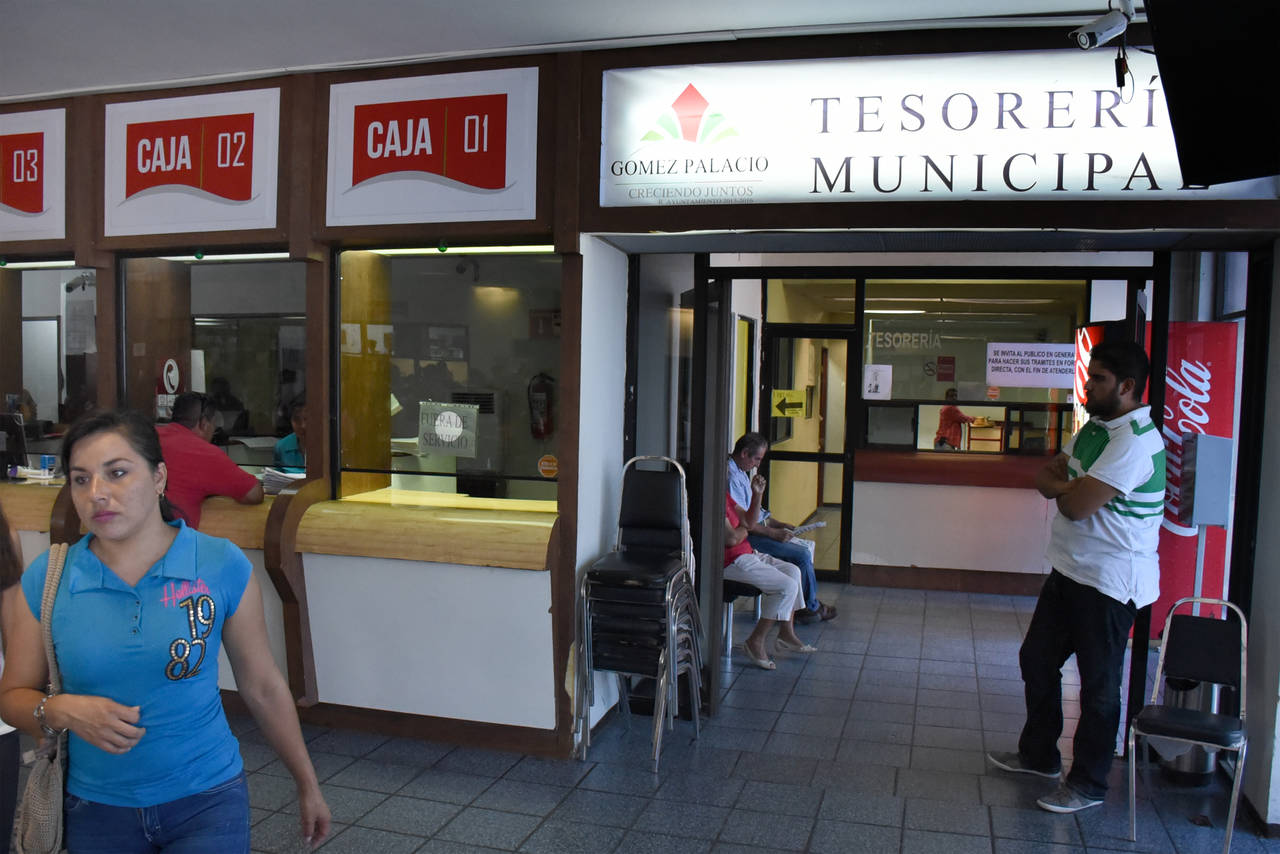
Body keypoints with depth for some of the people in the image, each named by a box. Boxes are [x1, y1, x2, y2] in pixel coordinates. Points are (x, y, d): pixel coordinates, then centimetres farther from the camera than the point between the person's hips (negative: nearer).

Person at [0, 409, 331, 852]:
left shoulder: (222, 566, -10)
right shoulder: (44, 581, -7)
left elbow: (263, 688, -2)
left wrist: (308, 786, 5)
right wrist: (61, 711, -18)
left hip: (207, 802, -2)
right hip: (96, 811, 2)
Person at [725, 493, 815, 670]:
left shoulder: (725, 495, 12)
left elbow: (749, 521, 17)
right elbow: (731, 538, -25)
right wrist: (743, 529, -5)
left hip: (747, 553, 11)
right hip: (732, 562, -11)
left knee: (792, 571, 12)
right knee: (788, 586, -15)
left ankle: (786, 634, 14)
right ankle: (755, 642, -6)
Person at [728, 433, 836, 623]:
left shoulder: (742, 473, 16)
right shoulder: (731, 477, -19)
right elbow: (743, 523, -22)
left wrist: (779, 525, 12)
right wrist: (773, 533, -16)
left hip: (754, 531, 11)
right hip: (746, 537, -11)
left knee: (805, 549, 8)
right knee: (802, 555, -14)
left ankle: (808, 605, 12)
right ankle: (811, 607, 4)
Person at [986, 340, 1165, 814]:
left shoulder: (1135, 440, -22)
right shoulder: (1095, 427, 10)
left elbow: (1075, 506, -26)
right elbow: (1044, 478, 9)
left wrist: (1062, 486, -4)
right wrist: (1072, 485, -12)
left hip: (1110, 581, -10)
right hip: (1070, 570, 10)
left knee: (1098, 685, 4)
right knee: (1037, 659, 18)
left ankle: (1088, 784, 20)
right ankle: (1039, 754, 36)